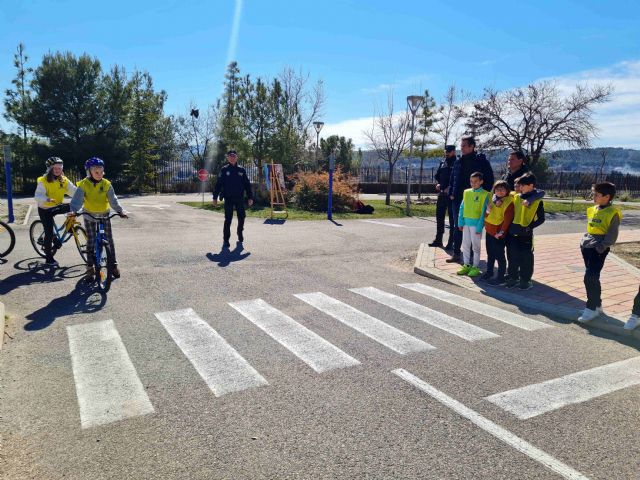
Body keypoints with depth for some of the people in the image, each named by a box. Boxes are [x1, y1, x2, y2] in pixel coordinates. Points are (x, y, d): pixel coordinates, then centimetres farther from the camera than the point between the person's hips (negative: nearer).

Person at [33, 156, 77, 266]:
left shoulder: (63, 180, -4)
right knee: (49, 233, -5)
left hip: (57, 207, 4)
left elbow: (73, 191, -16)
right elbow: (37, 196, -27)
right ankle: (49, 258, 9)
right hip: (45, 210, -4)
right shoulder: (43, 181, -17)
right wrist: (47, 199, -47)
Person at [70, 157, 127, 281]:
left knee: (109, 240, 3)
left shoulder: (106, 184, -11)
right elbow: (77, 199, -22)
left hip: (104, 215, 1)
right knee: (90, 242, 1)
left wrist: (120, 210, -31)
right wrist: (74, 210, -40)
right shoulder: (84, 184, -14)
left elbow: (113, 200, -16)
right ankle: (90, 268, 10)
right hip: (89, 216, -1)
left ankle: (114, 264, 14)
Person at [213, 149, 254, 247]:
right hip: (228, 199, -2)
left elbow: (247, 184, 9)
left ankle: (240, 234, 32)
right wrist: (215, 197, -5)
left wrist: (250, 197, 3)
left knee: (241, 217, 8)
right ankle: (225, 240, 1)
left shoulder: (241, 170, 7)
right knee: (228, 219, -4)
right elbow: (218, 184, 0)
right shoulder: (224, 170, 1)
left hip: (240, 198, 2)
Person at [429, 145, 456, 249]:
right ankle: (438, 240, 22)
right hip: (441, 194, 7)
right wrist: (438, 183, 3)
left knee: (452, 218, 0)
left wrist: (450, 188, -20)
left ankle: (451, 242, 7)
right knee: (439, 216, 12)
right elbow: (437, 175, 21)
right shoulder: (442, 163, 14)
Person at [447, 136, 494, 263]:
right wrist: (451, 193, 6)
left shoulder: (481, 161, -5)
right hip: (458, 200, 5)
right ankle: (456, 253, 16)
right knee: (458, 227, 8)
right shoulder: (458, 162, 9)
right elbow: (452, 179, 16)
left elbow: (489, 180, -5)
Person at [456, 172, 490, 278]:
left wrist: (480, 227, -14)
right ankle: (466, 265, 24)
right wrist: (461, 222, 3)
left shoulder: (484, 194, -8)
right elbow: (462, 207, 9)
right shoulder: (467, 192, 7)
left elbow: (483, 211, -10)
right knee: (465, 245, 12)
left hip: (476, 223, -5)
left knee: (475, 246, 3)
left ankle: (475, 267, 14)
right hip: (466, 222, 5)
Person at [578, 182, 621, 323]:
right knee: (592, 278, 14)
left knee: (590, 278, -13)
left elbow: (612, 236, -12)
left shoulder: (612, 213, -10)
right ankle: (597, 305, 25)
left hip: (598, 249, -8)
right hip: (587, 246, 8)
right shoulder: (593, 209, 12)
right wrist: (583, 241, 14)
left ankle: (592, 308, -4)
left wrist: (600, 247, -18)